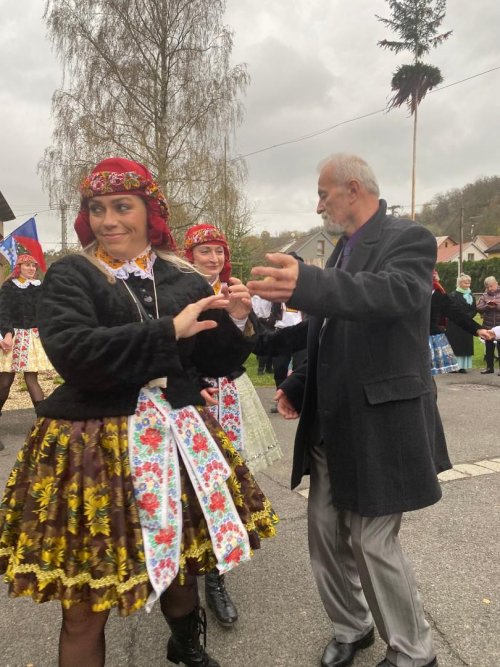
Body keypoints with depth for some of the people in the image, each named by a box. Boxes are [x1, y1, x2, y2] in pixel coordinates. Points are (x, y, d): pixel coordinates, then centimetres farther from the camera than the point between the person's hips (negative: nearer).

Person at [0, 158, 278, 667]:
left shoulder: (184, 279, 4)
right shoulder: (68, 276, -3)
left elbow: (214, 364, 8)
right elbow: (70, 350, -21)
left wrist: (235, 324, -10)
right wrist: (167, 331, -22)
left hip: (178, 439, 4)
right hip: (92, 446, -3)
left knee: (181, 560, 21)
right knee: (85, 608, 6)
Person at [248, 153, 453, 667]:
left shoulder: (408, 239, -10)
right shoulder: (344, 249, 14)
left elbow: (397, 291, -34)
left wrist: (307, 284, -50)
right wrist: (298, 385, 8)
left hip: (379, 425, -8)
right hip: (331, 425, 8)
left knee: (373, 542, 3)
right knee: (326, 537, 15)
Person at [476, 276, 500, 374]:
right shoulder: (484, 296, 7)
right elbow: (478, 308, -3)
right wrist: (487, 306, -19)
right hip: (488, 326, 3)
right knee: (489, 348, 11)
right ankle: (489, 367, 23)